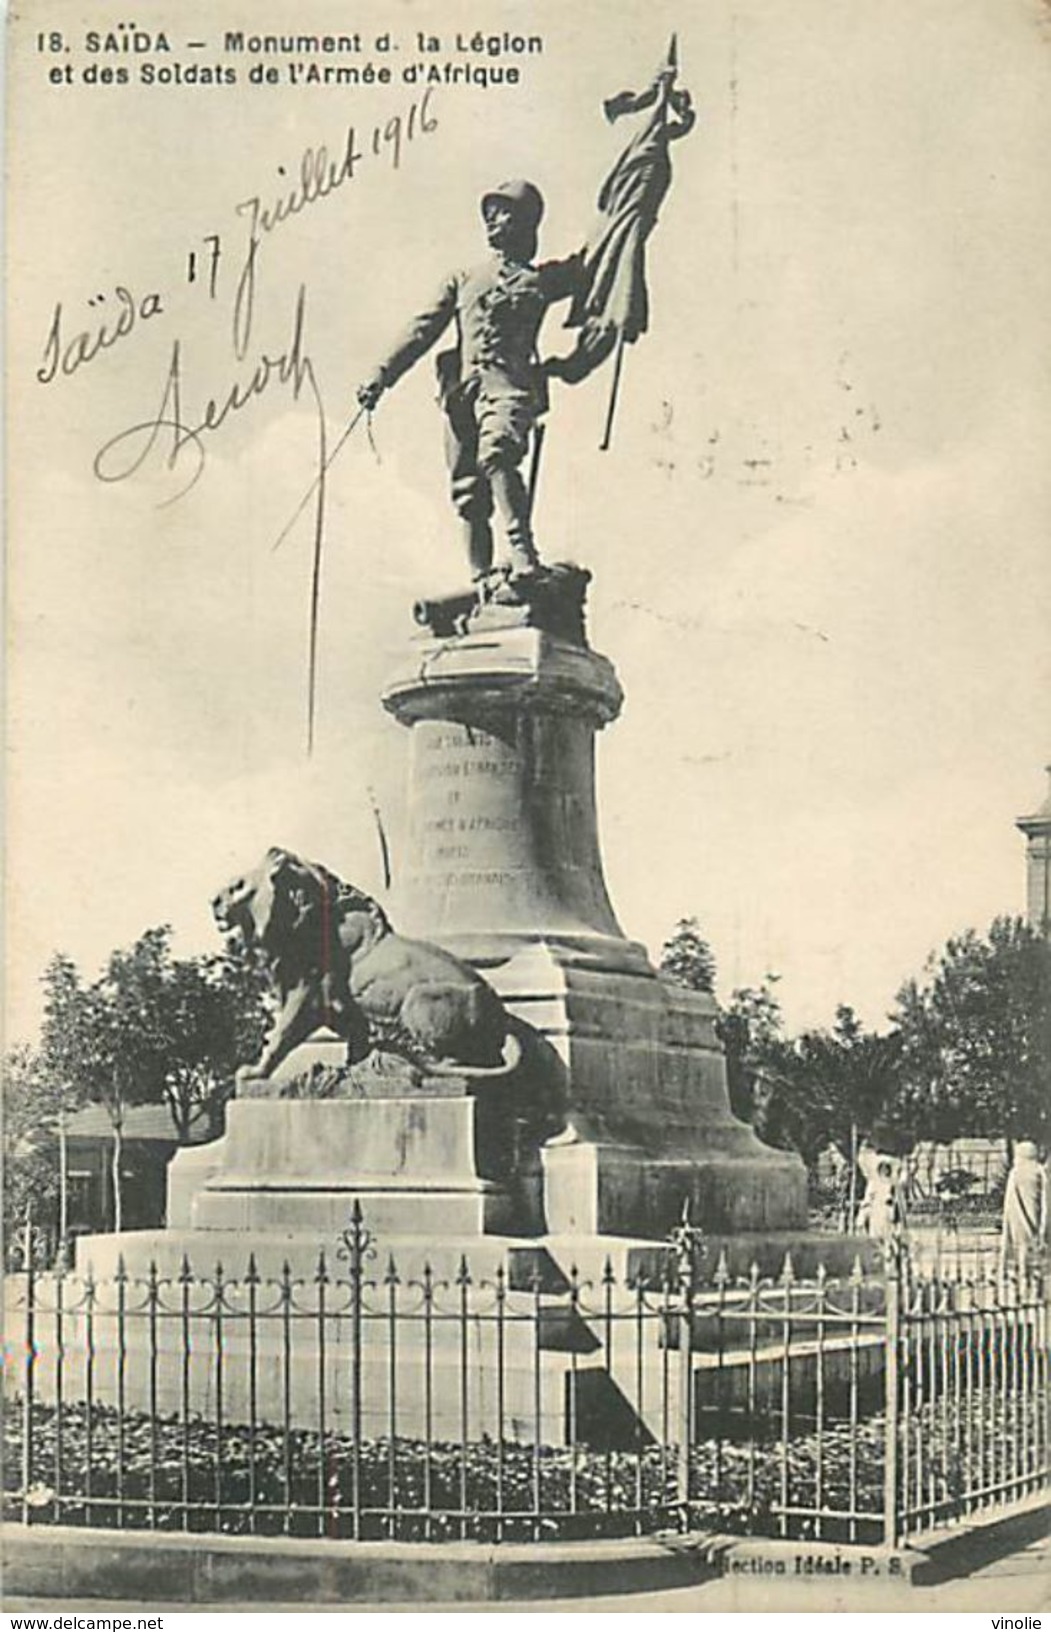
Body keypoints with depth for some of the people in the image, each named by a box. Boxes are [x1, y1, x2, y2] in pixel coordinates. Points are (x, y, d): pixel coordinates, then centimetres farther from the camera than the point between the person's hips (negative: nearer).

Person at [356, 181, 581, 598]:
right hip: (462, 388, 4)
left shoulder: (540, 278, 18)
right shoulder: (463, 280, 26)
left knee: (496, 454, -31)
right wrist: (382, 375, 7)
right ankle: (483, 580, 1)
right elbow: (423, 329, 17)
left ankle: (520, 558, -39)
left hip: (509, 381, -4)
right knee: (467, 491, -2)